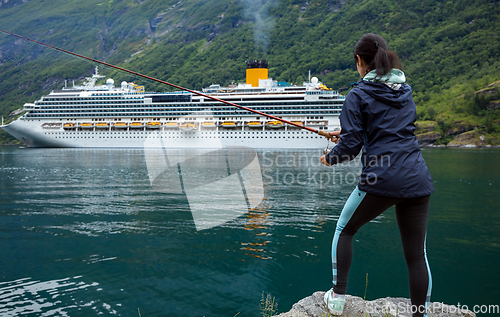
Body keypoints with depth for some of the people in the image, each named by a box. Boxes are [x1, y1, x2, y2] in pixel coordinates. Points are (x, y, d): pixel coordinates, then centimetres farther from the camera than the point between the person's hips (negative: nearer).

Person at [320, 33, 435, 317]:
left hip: (380, 179, -5)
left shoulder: (358, 96, -2)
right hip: (418, 180, 5)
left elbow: (351, 147, -8)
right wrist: (347, 135, 32)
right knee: (417, 254, 9)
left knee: (344, 230, 18)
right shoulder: (405, 91, 16)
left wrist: (330, 158, 13)